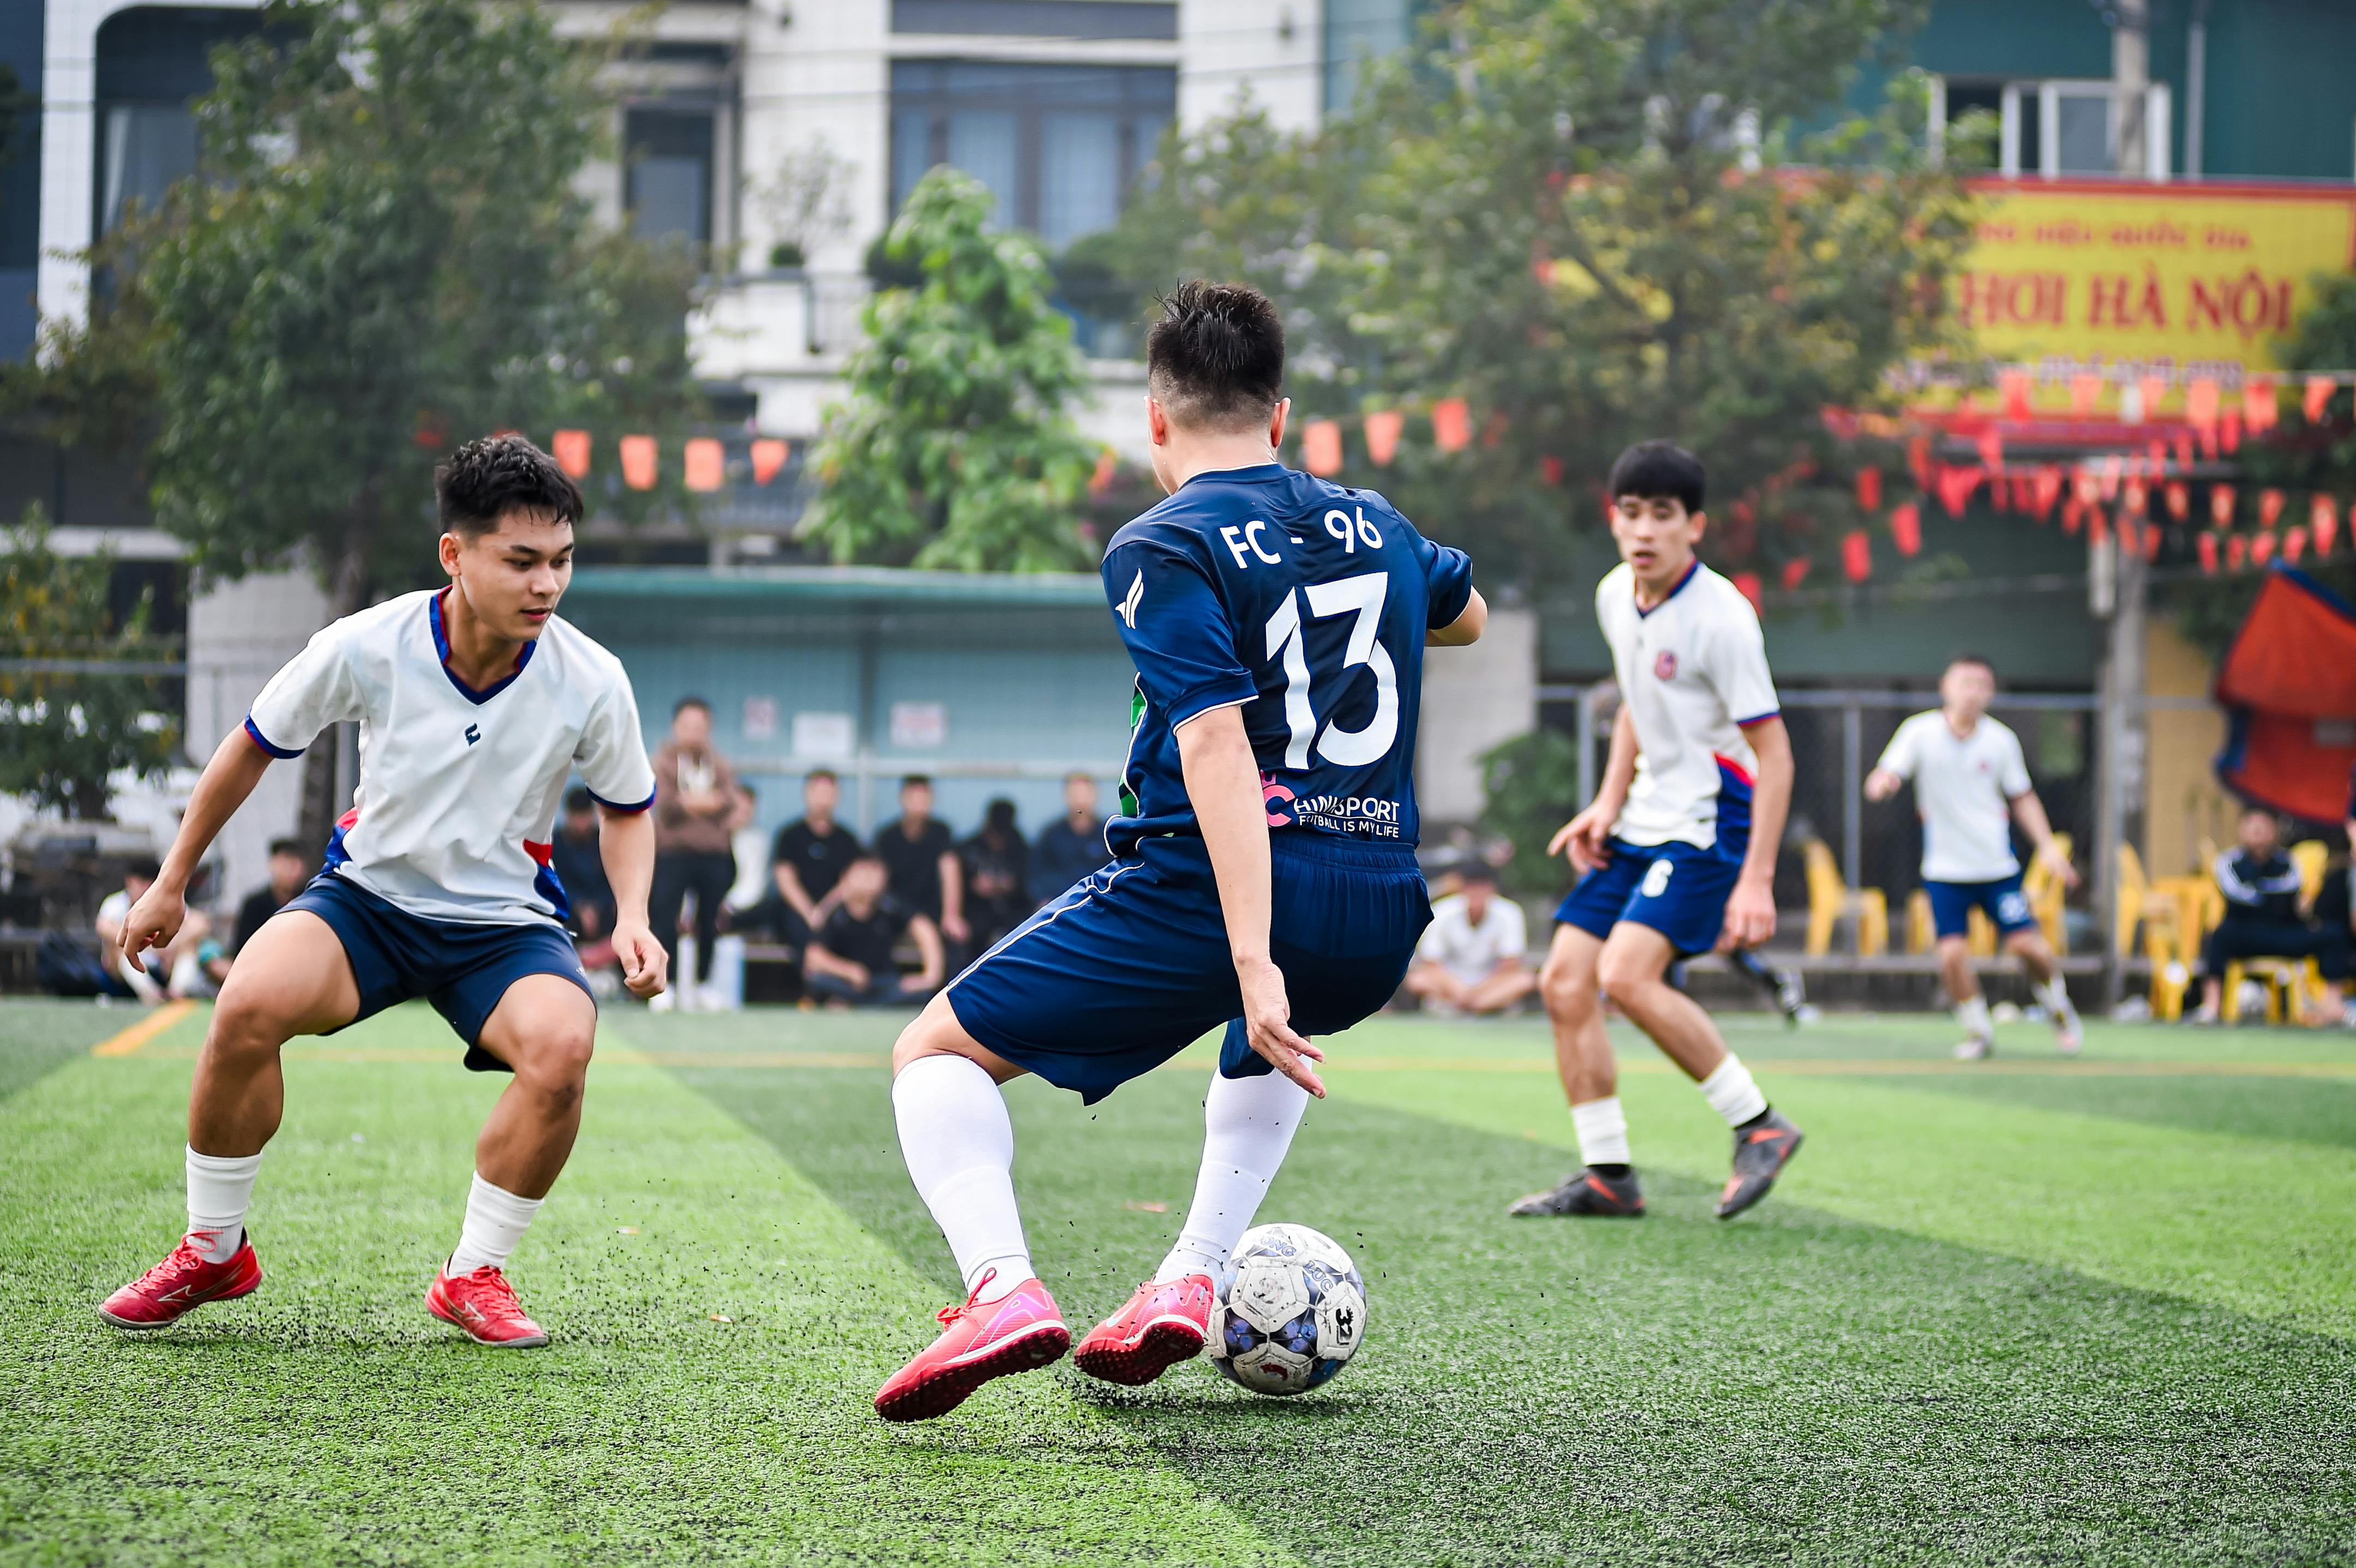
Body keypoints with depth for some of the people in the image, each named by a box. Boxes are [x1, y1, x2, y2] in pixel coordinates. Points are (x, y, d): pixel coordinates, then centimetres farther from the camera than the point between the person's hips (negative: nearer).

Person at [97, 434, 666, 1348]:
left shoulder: (590, 682, -14)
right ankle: (213, 1251, -6)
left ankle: (474, 1275, -8)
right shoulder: (367, 647, -16)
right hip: (369, 895, 0)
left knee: (562, 1048, -32)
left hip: (506, 920, 0)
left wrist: (632, 916, -12)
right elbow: (254, 747, 2)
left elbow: (627, 808, 7)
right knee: (249, 1005, -30)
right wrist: (172, 883, 9)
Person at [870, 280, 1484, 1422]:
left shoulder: (1161, 549, -4)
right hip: (1377, 921, 6)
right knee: (1273, 1043, 41)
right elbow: (1465, 614, 39)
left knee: (937, 1054, 9)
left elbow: (1216, 741, -18)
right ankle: (1191, 1278, 22)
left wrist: (1252, 962, -25)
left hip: (1197, 894, -6)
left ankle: (1001, 1286, -17)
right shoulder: (1374, 527, 16)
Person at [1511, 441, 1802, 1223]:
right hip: (1643, 822, 8)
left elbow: (1773, 751, -17)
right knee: (1564, 982, -1)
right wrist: (1608, 802, 10)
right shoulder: (1615, 595, 5)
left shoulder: (1720, 616, -19)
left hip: (1711, 822, -8)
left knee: (1627, 975, -24)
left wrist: (1757, 879, -23)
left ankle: (1758, 1126, -9)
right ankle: (1607, 1176, 8)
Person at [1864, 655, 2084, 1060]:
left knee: (2028, 945, -7)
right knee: (1952, 953, -13)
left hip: (1998, 866, 1)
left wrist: (2047, 846, 1)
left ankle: (2059, 1010, 24)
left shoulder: (2001, 740, -1)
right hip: (1945, 870, -1)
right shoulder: (1920, 732, -7)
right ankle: (1979, 1032, 11)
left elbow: (2022, 798, 11)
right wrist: (1882, 783, -37)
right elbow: (1881, 780, -12)